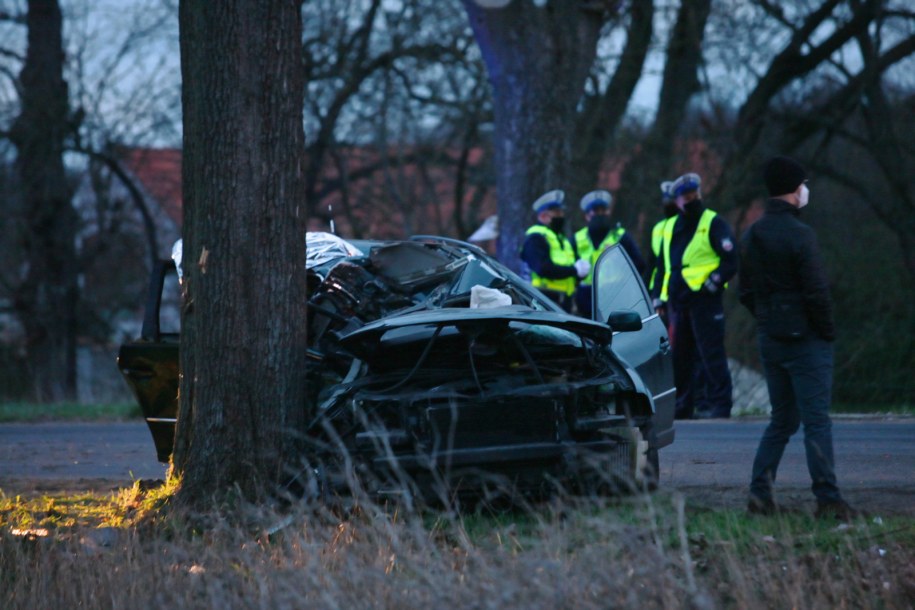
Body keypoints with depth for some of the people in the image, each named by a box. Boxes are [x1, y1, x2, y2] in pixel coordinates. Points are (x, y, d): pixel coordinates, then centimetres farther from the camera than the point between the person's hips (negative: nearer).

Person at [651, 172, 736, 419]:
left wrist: (713, 282, -14)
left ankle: (718, 403, -6)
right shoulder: (669, 227, 18)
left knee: (710, 352, -8)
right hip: (677, 301, 6)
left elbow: (730, 260, -5)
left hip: (704, 299, -6)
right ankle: (682, 405, 15)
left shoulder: (713, 223, -1)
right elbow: (662, 266, 25)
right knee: (679, 356, 8)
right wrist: (658, 297, 18)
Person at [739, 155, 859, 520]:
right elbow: (817, 293, -17)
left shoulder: (751, 237, 10)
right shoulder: (798, 235, -16)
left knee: (782, 419, 15)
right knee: (816, 421, -4)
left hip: (769, 339, 8)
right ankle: (828, 500, -4)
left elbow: (746, 293, 16)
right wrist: (827, 331, -6)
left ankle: (760, 493, 9)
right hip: (804, 340, -8)